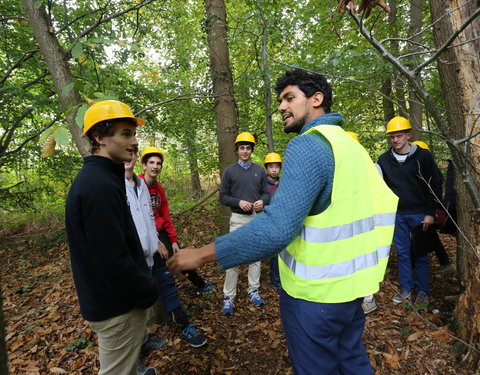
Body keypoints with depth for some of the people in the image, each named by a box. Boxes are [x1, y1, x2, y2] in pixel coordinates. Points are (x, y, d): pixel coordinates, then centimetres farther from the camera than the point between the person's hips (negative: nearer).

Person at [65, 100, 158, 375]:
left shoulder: (95, 178, 7)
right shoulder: (100, 186, -26)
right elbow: (112, 260, -29)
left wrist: (142, 288, 17)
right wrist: (147, 294, -14)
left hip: (109, 299, 9)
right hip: (118, 304, -9)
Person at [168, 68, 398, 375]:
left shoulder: (307, 145, -20)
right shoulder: (350, 144, 7)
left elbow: (276, 229, -30)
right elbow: (384, 201, 11)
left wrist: (202, 254, -23)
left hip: (316, 293, -8)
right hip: (351, 284, 8)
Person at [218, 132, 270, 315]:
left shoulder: (260, 171, 7)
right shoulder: (229, 171, 0)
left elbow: (266, 193, 9)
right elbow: (223, 197, -1)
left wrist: (262, 201, -13)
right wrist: (239, 202, -17)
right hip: (238, 219, -3)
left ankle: (253, 291, 27)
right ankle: (228, 296, 11)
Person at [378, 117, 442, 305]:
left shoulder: (423, 156, -3)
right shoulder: (384, 159, 3)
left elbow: (434, 185, -2)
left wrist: (430, 213, -7)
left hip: (419, 214, -2)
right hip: (396, 214, 2)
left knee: (420, 254, 6)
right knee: (402, 253, 10)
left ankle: (422, 291, 21)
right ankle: (406, 288, 23)